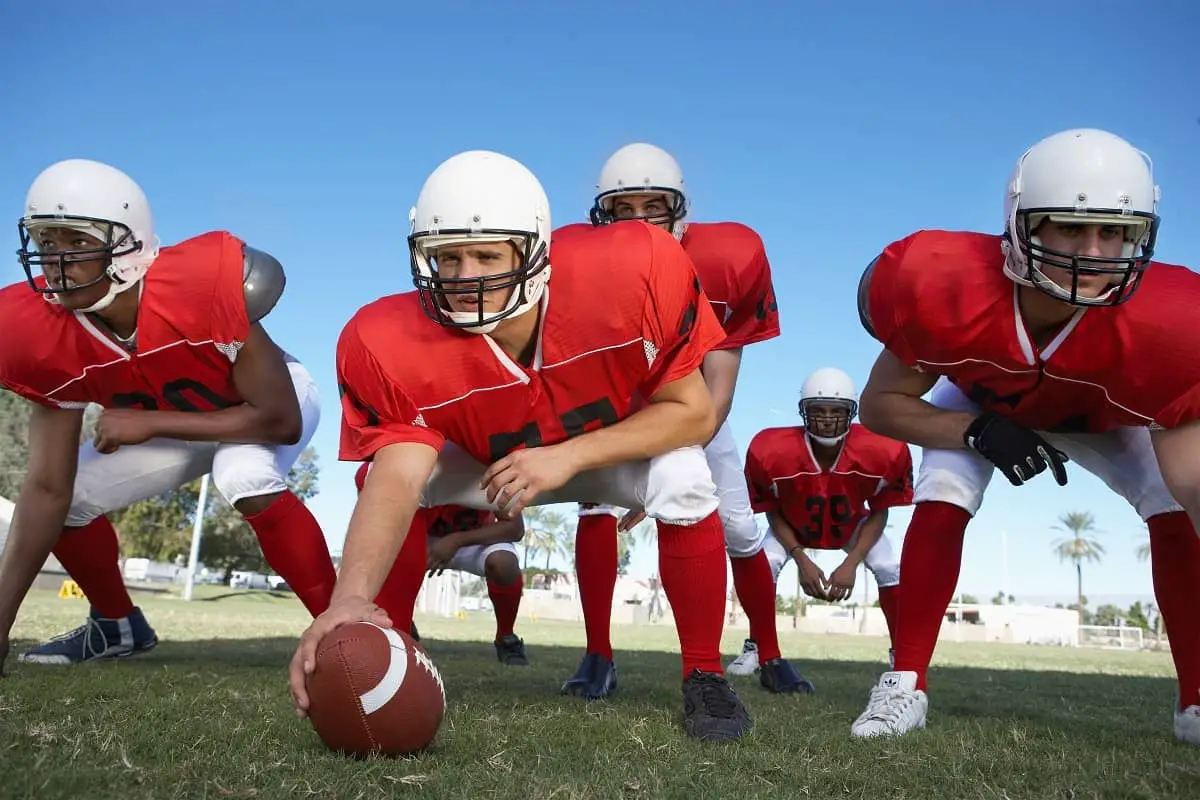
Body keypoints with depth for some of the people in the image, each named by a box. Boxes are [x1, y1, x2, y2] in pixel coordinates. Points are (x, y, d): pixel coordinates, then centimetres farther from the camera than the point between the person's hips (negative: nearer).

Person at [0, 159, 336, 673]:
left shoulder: (205, 288, -38)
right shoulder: (45, 337, -21)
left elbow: (280, 421, -32)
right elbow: (48, 490, -16)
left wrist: (150, 424, -32)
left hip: (267, 405, -5)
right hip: (176, 423, 6)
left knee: (245, 478, -36)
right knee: (73, 497, -2)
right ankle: (118, 625, 24)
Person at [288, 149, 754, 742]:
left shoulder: (633, 275, -35)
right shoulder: (396, 348, -34)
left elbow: (694, 411, -26)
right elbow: (397, 478, -44)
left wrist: (568, 456, -36)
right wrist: (352, 597, -63)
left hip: (619, 442, -1)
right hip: (487, 459, 1)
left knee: (684, 482, -31)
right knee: (385, 471, -22)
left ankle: (704, 677, -7)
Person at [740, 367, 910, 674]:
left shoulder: (883, 453, -34)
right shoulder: (772, 453, -36)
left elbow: (878, 513, -16)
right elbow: (773, 512, -17)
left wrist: (851, 563, -23)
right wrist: (801, 560, -24)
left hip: (854, 525, 1)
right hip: (793, 525, -1)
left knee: (890, 570, -13)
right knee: (765, 565, -19)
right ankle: (754, 647, 1)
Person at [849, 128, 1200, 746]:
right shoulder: (948, 291, -41)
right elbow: (880, 404, -27)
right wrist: (982, 433, -41)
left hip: (1101, 415, 1)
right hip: (981, 402, -1)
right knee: (940, 503, -22)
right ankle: (905, 684, -9)